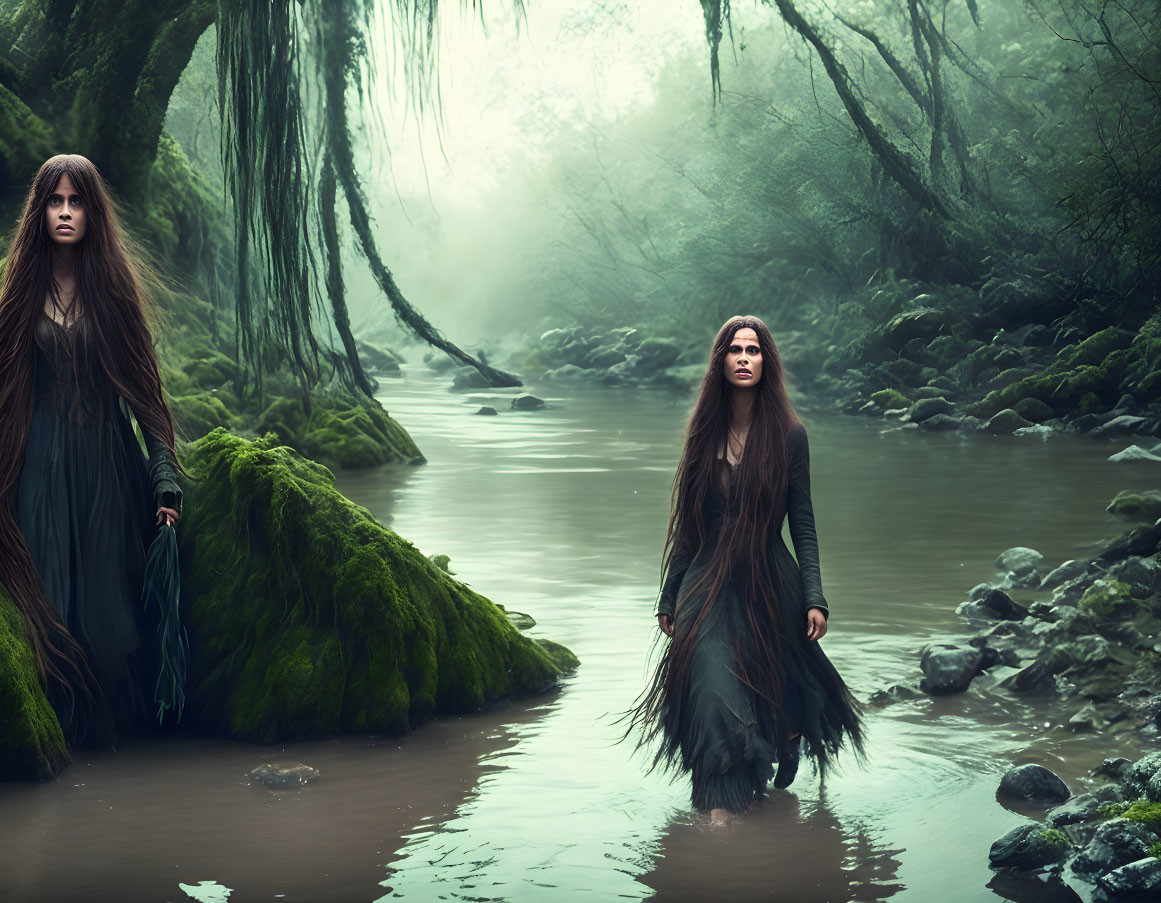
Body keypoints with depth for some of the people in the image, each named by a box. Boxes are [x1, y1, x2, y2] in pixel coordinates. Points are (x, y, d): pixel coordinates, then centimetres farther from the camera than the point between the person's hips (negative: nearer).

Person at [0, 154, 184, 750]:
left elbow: (143, 388, 1)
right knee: (48, 603, 1)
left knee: (107, 597, 4)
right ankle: (61, 726, 15)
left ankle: (110, 724, 21)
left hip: (107, 460, 0)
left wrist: (166, 480, -6)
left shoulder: (114, 284, 1)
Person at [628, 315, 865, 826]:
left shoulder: (787, 435, -2)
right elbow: (688, 523, 9)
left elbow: (802, 522, -1)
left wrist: (814, 598, -8)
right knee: (713, 692, -16)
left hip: (769, 583, -1)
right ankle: (719, 809, -14)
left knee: (776, 694, 11)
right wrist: (670, 597, 10)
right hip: (710, 585, 1)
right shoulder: (706, 431, 4)